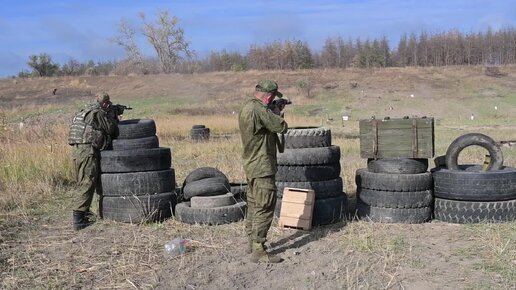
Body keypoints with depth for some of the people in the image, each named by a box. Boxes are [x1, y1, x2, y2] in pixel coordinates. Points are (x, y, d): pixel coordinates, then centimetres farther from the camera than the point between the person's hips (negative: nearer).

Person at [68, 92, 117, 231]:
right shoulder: (97, 113, -7)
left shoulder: (82, 112, 20)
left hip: (76, 150, 9)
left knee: (83, 183, 21)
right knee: (87, 184, -8)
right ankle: (78, 218, -12)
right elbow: (111, 129, -3)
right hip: (88, 151, -9)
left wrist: (108, 115, 27)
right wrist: (112, 117, 15)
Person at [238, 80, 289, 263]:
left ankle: (252, 242, 28)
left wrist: (274, 112, 16)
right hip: (262, 167, -10)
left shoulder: (246, 107, 9)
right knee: (264, 209, -5)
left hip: (251, 165, 10)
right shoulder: (260, 110, -22)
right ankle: (258, 251, -2)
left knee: (253, 205, 18)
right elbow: (282, 127, -16)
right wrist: (276, 113, 1)